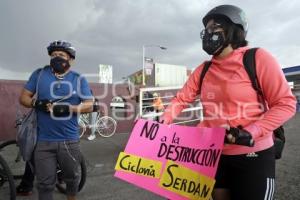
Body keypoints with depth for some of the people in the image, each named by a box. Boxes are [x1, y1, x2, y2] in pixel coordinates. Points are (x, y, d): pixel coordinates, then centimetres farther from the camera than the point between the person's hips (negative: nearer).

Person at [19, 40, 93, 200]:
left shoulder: (79, 79, 2)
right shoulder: (39, 74, 4)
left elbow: (89, 105, -2)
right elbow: (23, 97, 6)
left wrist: (69, 108, -19)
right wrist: (36, 103, -15)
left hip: (69, 140, 0)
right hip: (43, 140, 0)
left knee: (72, 177, 18)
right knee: (45, 184, 9)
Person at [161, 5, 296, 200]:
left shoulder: (257, 58, -12)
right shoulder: (203, 70, 4)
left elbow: (285, 104, -13)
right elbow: (181, 99, 3)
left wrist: (250, 132, -24)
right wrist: (163, 122, -11)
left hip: (253, 155, -4)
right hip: (214, 154, 5)